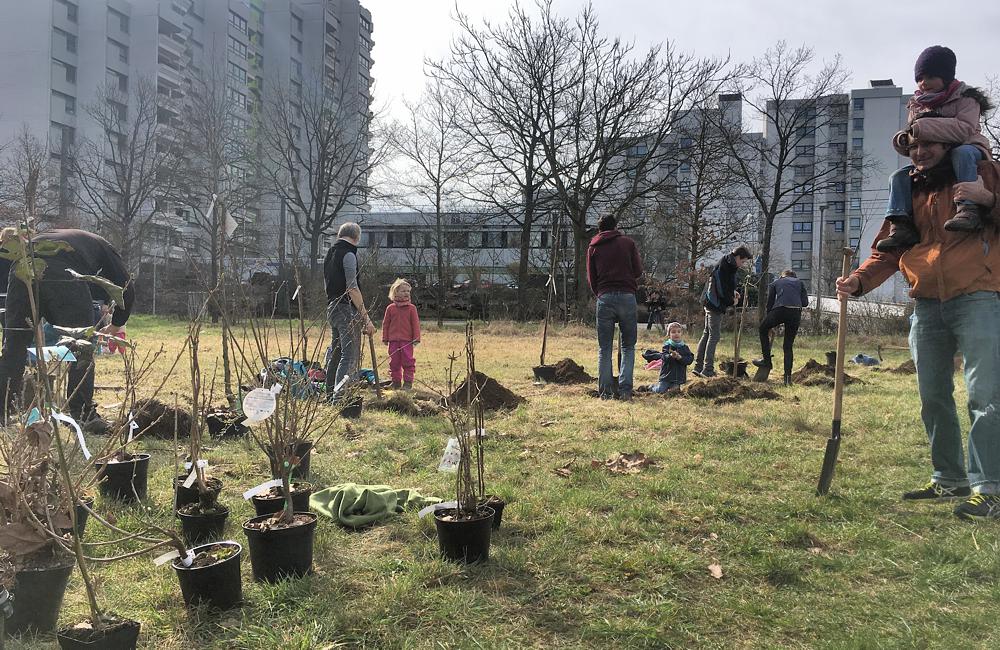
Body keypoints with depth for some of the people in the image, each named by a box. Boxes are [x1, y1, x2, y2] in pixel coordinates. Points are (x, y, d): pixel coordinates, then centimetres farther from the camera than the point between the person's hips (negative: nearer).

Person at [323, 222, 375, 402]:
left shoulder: (330, 253, 18)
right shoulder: (348, 254, -10)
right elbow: (352, 289, -18)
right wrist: (366, 318, -18)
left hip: (332, 307, 10)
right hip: (347, 309, -10)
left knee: (335, 353, 16)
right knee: (350, 356, -12)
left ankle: (330, 394, 23)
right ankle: (339, 397, -20)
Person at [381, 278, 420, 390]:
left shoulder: (411, 308, 1)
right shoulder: (390, 308, 5)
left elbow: (416, 324, 1)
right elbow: (385, 323, 10)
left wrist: (416, 339, -3)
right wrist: (385, 338, 7)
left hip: (407, 340, -2)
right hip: (393, 340, 2)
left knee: (408, 361, -1)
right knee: (394, 362, 8)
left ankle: (408, 382, 7)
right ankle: (396, 382, 18)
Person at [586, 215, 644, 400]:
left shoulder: (593, 247, 14)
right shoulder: (628, 242, 9)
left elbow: (591, 279, 11)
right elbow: (638, 271, 5)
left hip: (604, 297, 1)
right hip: (627, 296, -1)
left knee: (604, 348, 6)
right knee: (628, 346, 7)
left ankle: (605, 391, 4)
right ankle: (625, 390, -2)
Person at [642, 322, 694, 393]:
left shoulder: (684, 347, 4)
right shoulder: (666, 346, -2)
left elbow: (690, 359, -4)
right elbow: (664, 357, -16)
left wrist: (680, 358, -21)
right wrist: (671, 356, -37)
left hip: (679, 377, 2)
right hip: (666, 375, -2)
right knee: (660, 391, -7)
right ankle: (652, 387, 26)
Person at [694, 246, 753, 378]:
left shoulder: (728, 265, 14)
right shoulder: (725, 267, -18)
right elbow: (722, 291, -22)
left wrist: (733, 292, 12)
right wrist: (732, 301, -7)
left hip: (710, 304, 11)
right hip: (716, 306, -11)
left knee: (707, 334, 13)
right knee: (714, 336, -7)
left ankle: (698, 366, 17)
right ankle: (708, 370, -6)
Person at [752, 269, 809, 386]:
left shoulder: (775, 283, 24)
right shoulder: (799, 282, 28)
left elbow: (769, 303, 21)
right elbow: (805, 303, 16)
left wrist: (770, 327, 29)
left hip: (780, 309, -2)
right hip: (796, 312, 2)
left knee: (763, 329, 27)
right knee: (788, 346, 14)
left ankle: (766, 360, 23)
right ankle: (788, 377, 8)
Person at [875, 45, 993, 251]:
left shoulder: (965, 98, -7)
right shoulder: (916, 105, 12)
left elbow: (964, 129, -27)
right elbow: (915, 147, 14)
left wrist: (923, 127, -33)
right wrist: (903, 140, -13)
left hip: (968, 150, -6)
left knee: (962, 153, -38)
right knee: (899, 177, -10)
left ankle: (969, 210, -47)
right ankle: (901, 227, -20)